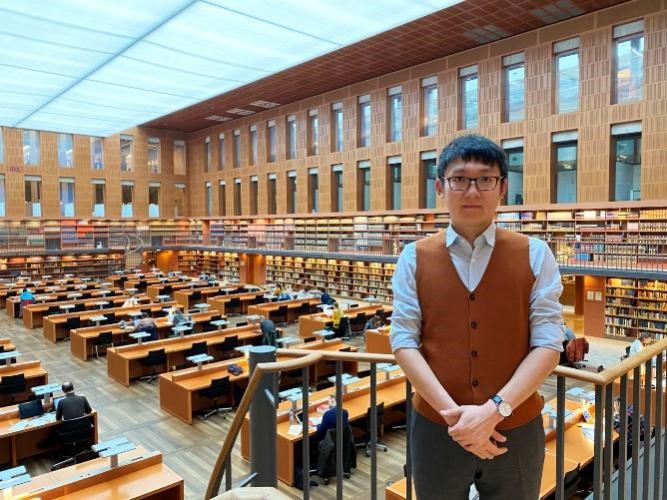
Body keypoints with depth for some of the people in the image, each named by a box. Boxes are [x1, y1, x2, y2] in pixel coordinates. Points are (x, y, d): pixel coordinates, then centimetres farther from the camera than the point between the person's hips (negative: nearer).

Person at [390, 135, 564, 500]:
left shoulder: (535, 255, -3)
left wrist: (495, 410, -17)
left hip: (517, 430, 0)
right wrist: (452, 412, -16)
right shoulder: (414, 258, -2)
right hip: (436, 428, 0)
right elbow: (404, 342, -7)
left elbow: (548, 343, -7)